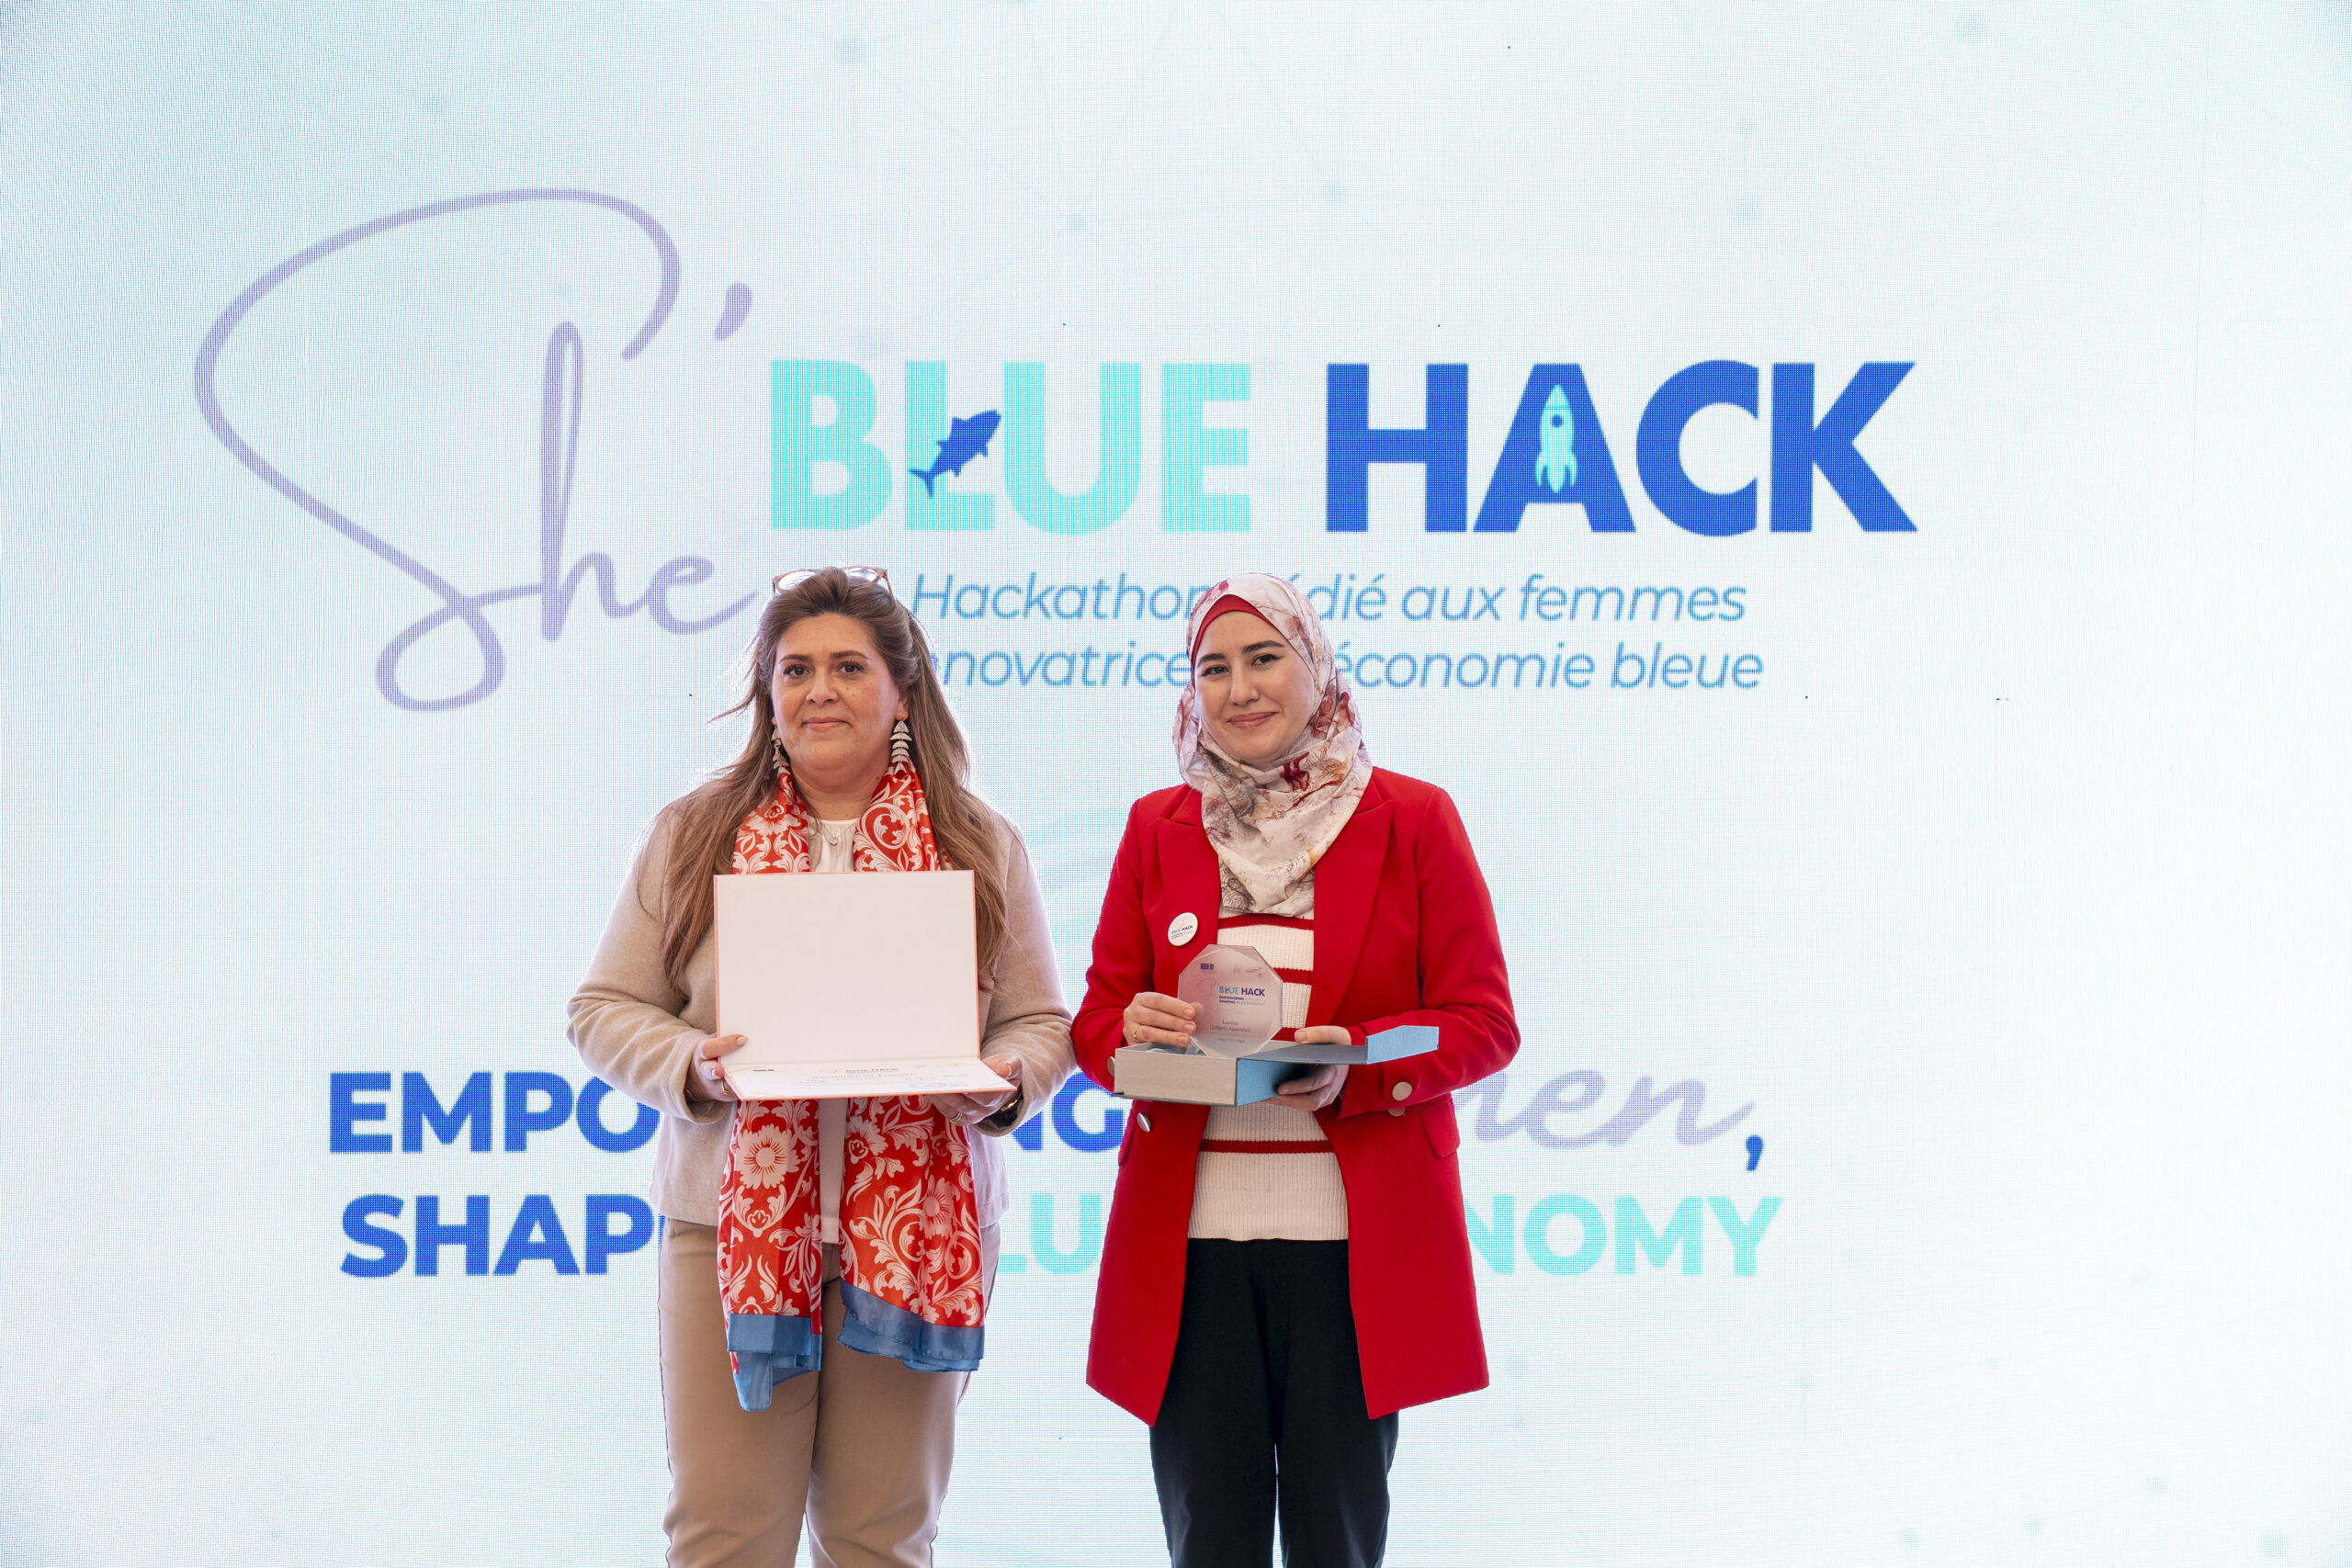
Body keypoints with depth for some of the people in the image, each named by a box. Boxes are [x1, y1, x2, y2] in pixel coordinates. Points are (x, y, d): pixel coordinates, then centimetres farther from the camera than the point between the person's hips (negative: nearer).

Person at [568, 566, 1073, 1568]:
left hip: (918, 1226, 1)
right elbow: (606, 1008, 7)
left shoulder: (980, 845, 8)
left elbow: (1040, 1021, 11)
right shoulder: (693, 835, 7)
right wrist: (690, 1066, -12)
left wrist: (1003, 1084, -11)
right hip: (731, 1223, 0)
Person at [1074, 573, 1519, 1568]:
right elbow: (1095, 1018, 12)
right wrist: (1133, 1028, -12)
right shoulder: (1156, 827, 11)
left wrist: (1356, 1063, -17)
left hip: (1356, 1242, -2)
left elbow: (1484, 1023, 1)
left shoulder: (1412, 820, 3)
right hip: (1189, 1236, 2)